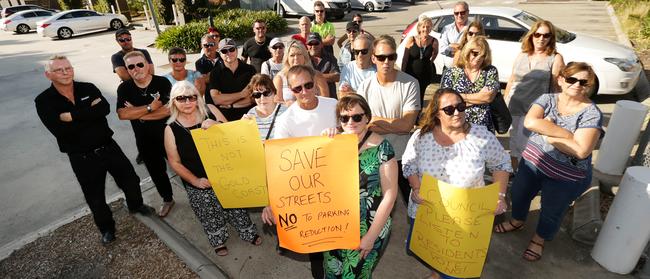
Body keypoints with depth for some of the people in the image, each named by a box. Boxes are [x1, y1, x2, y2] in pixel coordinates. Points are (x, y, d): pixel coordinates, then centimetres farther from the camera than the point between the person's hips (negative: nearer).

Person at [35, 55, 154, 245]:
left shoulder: (88, 88, -2)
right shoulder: (44, 101, -9)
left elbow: (105, 108, -21)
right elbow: (61, 130, -24)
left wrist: (73, 116, -25)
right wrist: (89, 110, -19)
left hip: (108, 147, 2)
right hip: (81, 158, -2)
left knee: (130, 179, 15)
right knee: (95, 197, 12)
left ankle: (136, 205, 46)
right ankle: (107, 228, 37)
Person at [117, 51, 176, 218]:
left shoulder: (162, 82, -13)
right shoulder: (124, 88, -4)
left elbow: (169, 109, -24)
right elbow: (122, 115, -16)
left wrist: (136, 113, -18)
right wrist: (150, 107, -23)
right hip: (144, 140, 4)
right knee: (156, 171, 18)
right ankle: (167, 199, 41)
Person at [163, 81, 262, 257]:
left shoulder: (210, 110, -8)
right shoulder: (172, 129, -10)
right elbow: (175, 162, -5)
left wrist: (217, 125, -24)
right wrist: (194, 180, -12)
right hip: (199, 183, -1)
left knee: (235, 206, 16)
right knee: (210, 215, 17)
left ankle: (249, 233, 41)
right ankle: (218, 241, 44)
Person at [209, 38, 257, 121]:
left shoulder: (249, 70, 7)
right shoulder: (215, 73, 7)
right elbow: (216, 99, -4)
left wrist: (231, 105, -7)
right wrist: (241, 94, -5)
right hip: (224, 117, 0)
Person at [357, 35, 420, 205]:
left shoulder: (410, 84, -12)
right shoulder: (365, 86, -6)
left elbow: (407, 124, -18)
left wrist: (374, 119, -13)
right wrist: (396, 125, -17)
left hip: (402, 158, -1)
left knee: (405, 201, 20)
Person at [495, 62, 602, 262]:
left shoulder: (592, 113, -17)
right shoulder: (547, 99, -7)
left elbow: (581, 150, -27)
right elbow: (529, 122, -25)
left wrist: (547, 134, -21)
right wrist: (569, 135, -27)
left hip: (565, 177, -3)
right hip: (532, 162, 4)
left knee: (551, 213, 16)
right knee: (518, 194, 22)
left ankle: (539, 239, 45)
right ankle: (517, 221, 52)